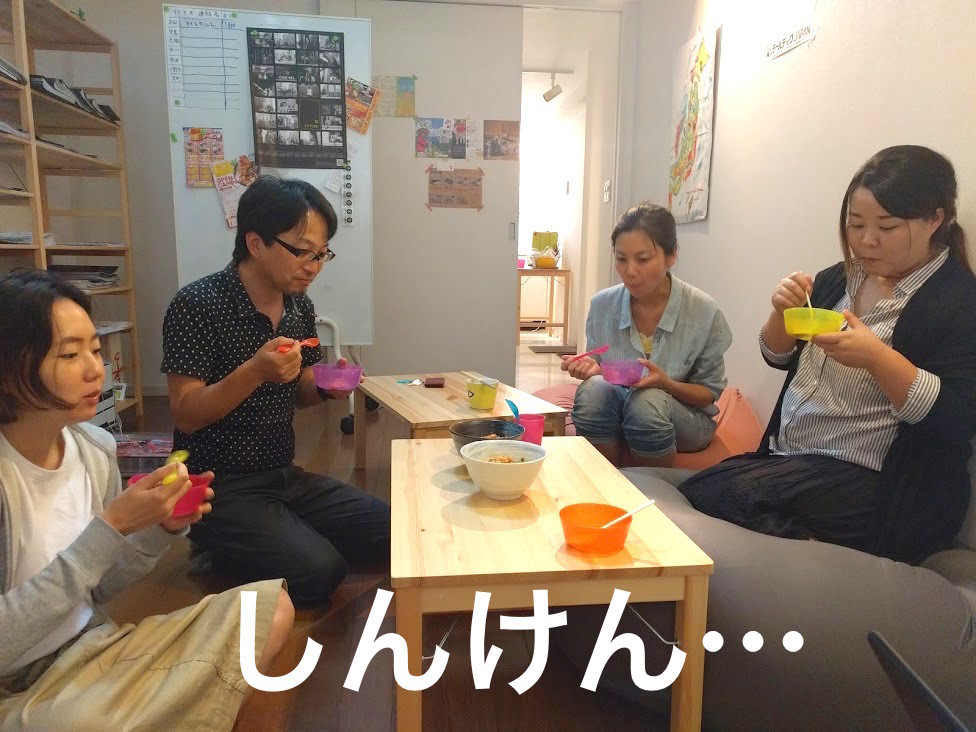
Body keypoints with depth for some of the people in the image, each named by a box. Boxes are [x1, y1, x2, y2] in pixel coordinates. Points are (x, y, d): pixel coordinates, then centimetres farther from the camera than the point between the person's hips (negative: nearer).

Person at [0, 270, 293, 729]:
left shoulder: (96, 448, -4)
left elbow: (97, 588, 8)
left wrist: (162, 529, -11)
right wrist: (111, 528, -29)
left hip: (92, 649, 6)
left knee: (270, 607, -9)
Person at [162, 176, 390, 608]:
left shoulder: (300, 306, 4)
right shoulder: (198, 305, -16)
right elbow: (186, 416, -17)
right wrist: (253, 371, -32)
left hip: (286, 477, 7)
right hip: (219, 487, -7)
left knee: (397, 533, 1)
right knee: (319, 572, -24)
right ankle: (228, 559, 5)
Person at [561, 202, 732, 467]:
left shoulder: (705, 313, -14)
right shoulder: (601, 305, -6)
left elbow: (710, 393, -4)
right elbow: (599, 373, 6)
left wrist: (666, 384, -24)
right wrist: (592, 369, -18)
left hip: (686, 418, -2)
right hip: (615, 415, 2)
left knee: (648, 401, -34)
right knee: (593, 388, -30)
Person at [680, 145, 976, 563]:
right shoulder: (839, 279, 10)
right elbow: (779, 357, 16)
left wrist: (877, 357, -29)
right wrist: (783, 313, -5)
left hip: (863, 482, -7)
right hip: (786, 457, 7)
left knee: (712, 496, -22)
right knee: (690, 491, -10)